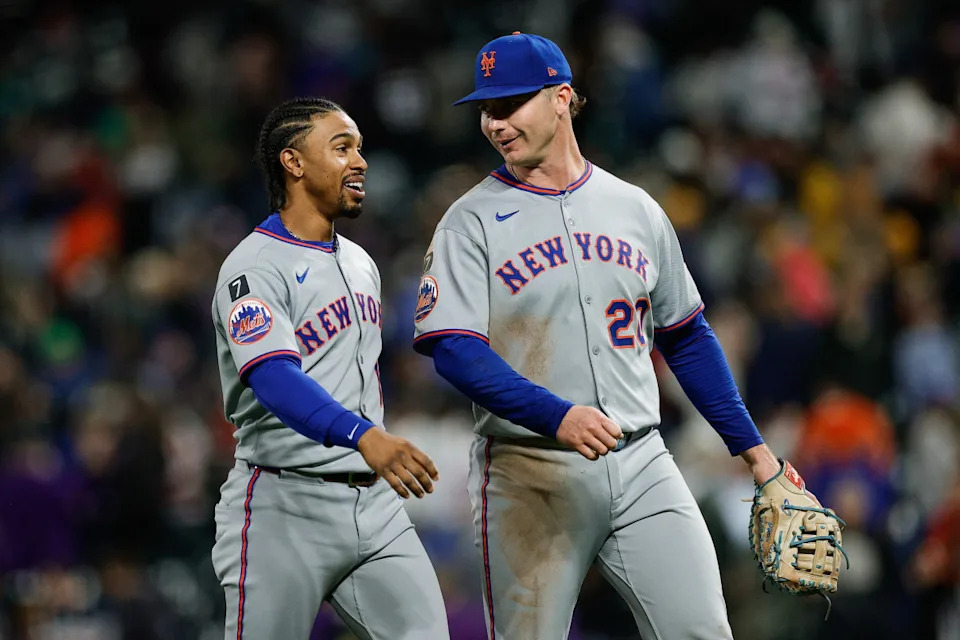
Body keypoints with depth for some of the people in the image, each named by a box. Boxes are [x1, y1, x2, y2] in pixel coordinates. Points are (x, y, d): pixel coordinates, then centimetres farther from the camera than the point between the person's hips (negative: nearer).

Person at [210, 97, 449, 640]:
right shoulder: (253, 269, -12)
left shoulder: (361, 264, 17)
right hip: (285, 511, -7)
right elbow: (275, 379, -28)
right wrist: (364, 436, -42)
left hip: (374, 505, 7)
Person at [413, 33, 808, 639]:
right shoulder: (472, 221, -1)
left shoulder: (636, 209, 12)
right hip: (528, 472, -3)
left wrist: (752, 447, 17)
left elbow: (687, 337, 20)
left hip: (641, 465, 3)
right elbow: (454, 347, -13)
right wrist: (557, 417, -27)